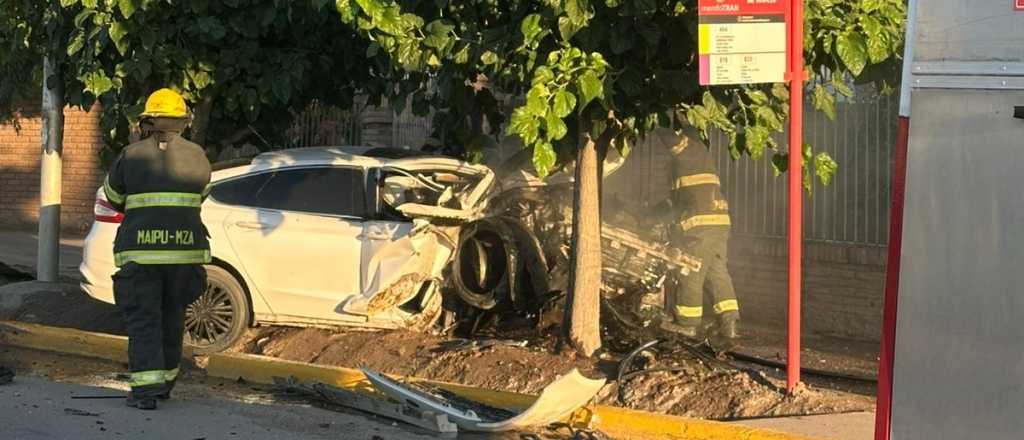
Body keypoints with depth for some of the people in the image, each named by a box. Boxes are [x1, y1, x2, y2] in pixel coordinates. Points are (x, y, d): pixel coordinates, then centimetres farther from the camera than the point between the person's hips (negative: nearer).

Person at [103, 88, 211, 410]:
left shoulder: (131, 156, 0)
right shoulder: (197, 157, 4)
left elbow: (113, 196, 16)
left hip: (140, 252, -2)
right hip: (184, 250, 2)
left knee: (143, 321, -1)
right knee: (171, 319, 16)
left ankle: (147, 389, -13)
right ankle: (165, 380, 26)